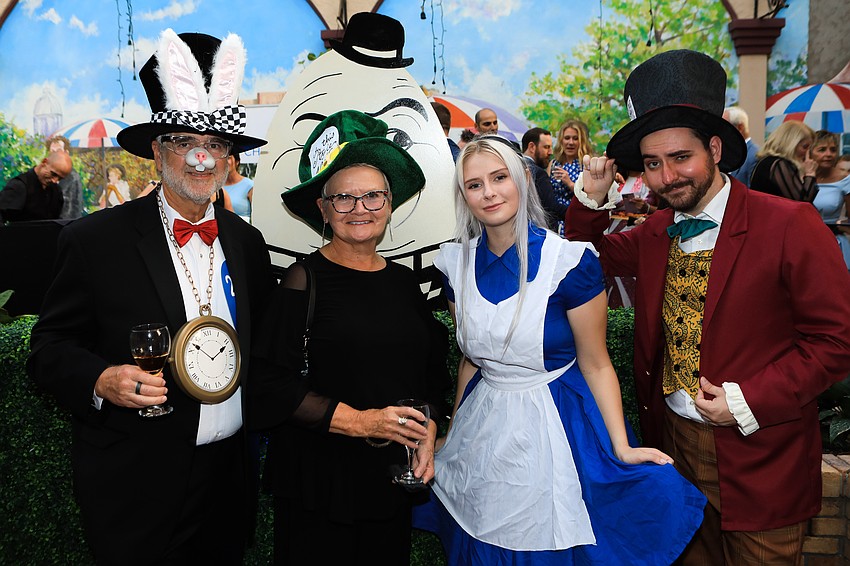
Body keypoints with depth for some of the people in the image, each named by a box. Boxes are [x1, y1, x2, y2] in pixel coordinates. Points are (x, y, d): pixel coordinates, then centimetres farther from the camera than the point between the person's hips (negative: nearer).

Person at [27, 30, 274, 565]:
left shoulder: (247, 242, 3)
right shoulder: (94, 240, -9)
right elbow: (51, 347, -5)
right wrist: (99, 380, -24)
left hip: (230, 477, 4)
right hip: (138, 488, -4)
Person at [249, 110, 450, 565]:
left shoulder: (404, 282, 5)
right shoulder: (305, 280, -10)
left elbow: (432, 372, 12)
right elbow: (270, 385, -15)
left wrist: (427, 432, -3)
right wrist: (358, 421, -19)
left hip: (393, 477, 5)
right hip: (321, 478, -4)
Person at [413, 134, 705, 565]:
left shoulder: (568, 260, -16)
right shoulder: (457, 263, -2)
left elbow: (596, 364, -10)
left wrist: (621, 448, -18)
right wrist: (453, 436, 14)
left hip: (554, 427, -4)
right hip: (484, 428, 5)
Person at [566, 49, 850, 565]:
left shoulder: (790, 225, -15)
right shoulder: (656, 232, 2)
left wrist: (749, 401, -20)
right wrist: (592, 199, -1)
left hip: (759, 459, -5)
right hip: (674, 442, 5)